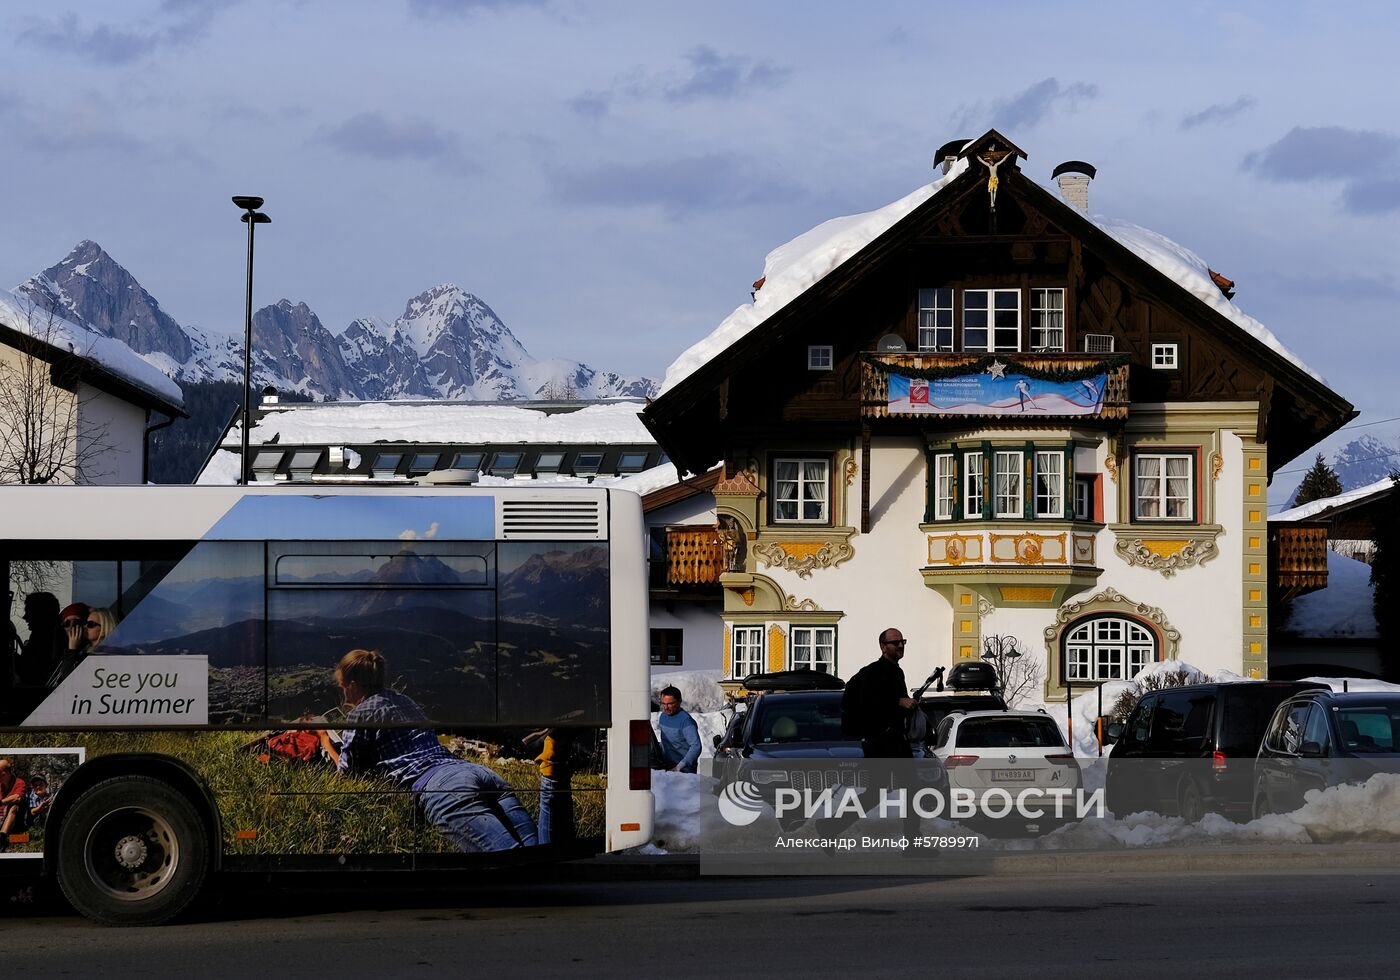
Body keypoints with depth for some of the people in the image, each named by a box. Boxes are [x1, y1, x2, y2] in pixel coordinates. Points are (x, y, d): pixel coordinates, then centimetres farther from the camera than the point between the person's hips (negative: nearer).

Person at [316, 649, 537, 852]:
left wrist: (326, 742, 39)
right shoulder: (405, 700, 33)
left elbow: (346, 770, 21)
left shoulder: (359, 714, 12)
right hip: (474, 770, 7)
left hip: (439, 786, -7)